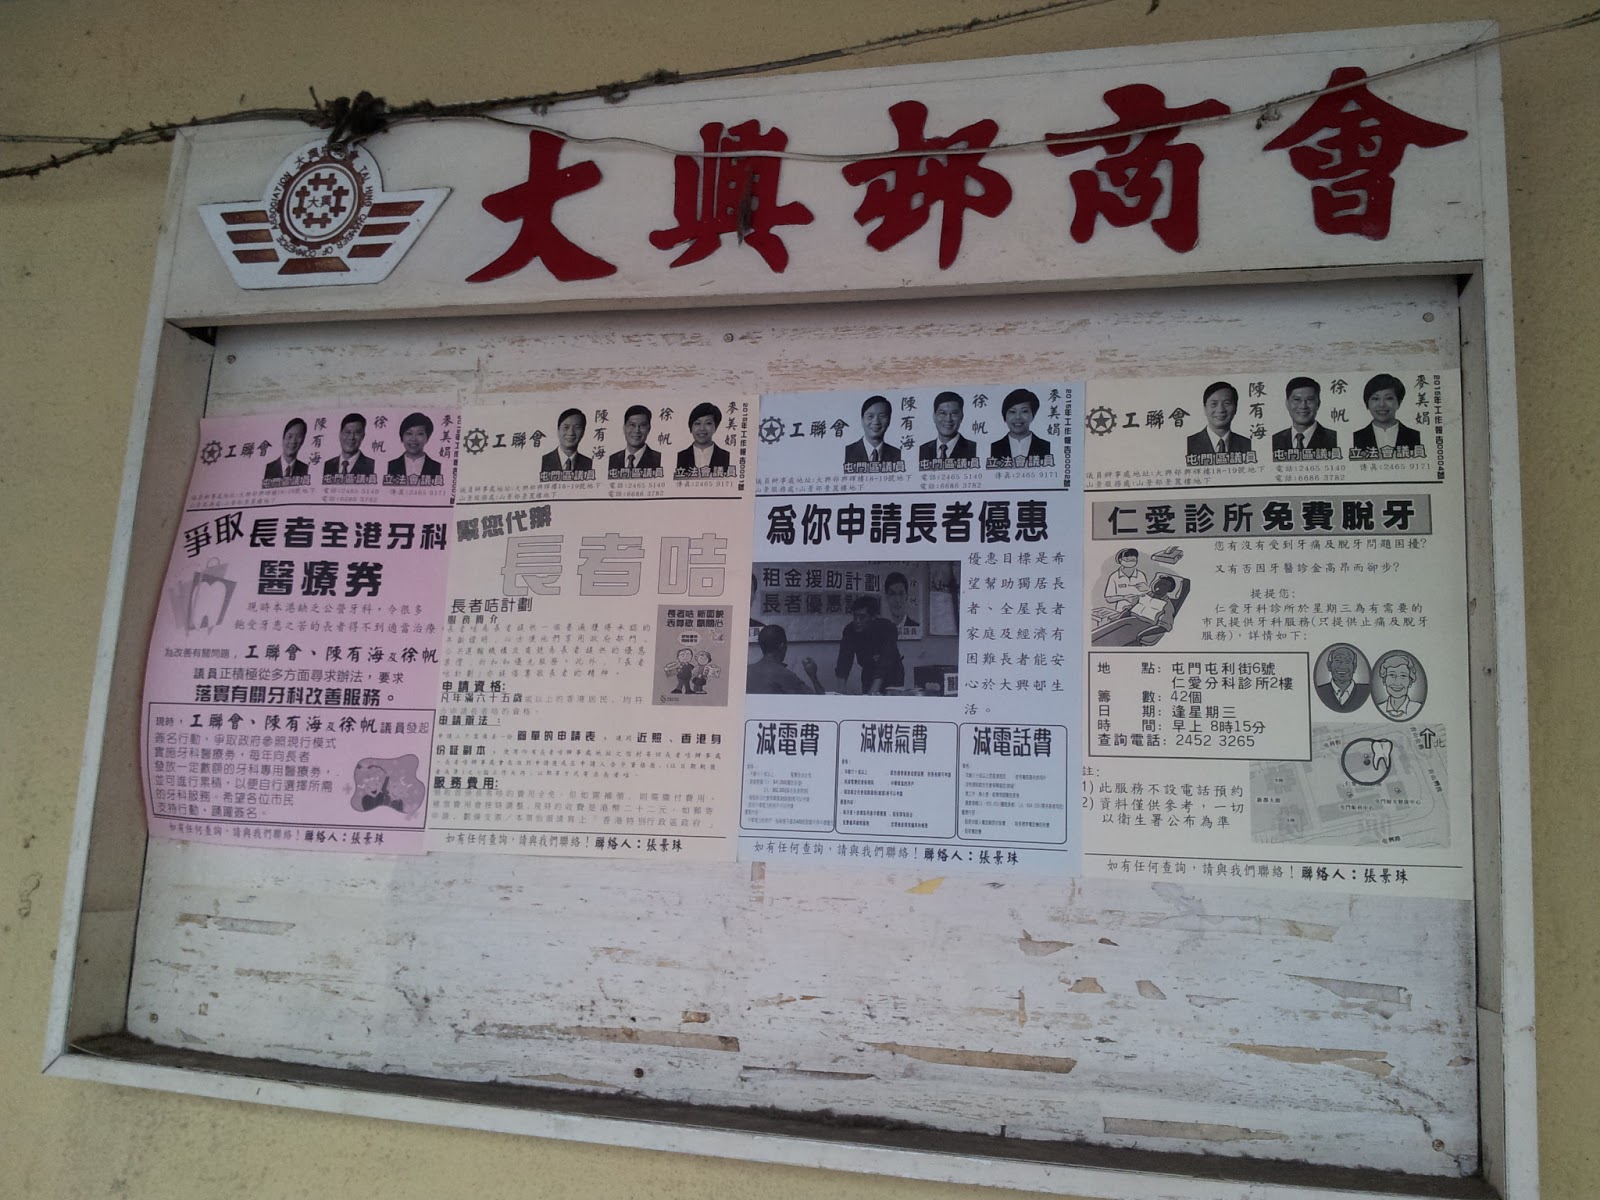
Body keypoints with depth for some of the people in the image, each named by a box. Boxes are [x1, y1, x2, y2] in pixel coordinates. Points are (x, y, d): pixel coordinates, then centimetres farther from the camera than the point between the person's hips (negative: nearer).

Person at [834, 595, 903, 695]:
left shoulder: (887, 627, -27)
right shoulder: (850, 630, -16)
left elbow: (885, 661, -35)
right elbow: (844, 661, -20)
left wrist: (873, 691, -45)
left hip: (891, 675, -3)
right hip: (869, 676, 3)